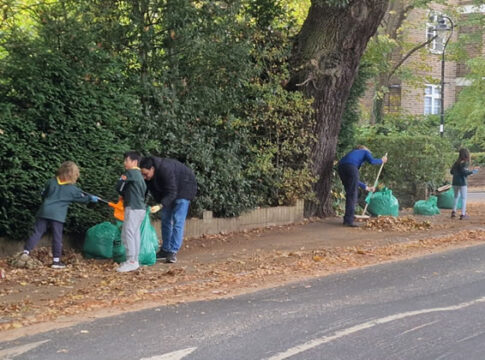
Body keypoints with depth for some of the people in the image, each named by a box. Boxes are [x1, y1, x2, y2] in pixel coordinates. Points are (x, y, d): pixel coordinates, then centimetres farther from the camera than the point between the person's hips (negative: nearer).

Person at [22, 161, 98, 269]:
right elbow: (82, 198, 17)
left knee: (37, 232, 3)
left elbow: (43, 195, 17)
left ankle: (26, 251, -11)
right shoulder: (72, 188, 3)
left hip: (44, 212, 3)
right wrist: (91, 198, 36)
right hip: (58, 215, -3)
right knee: (57, 237, 4)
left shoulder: (51, 182, 8)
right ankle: (56, 261, 7)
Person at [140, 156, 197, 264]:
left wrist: (161, 205, -50)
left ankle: (173, 252, -16)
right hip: (169, 190, 8)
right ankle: (165, 250, 14)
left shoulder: (165, 170, -39)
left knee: (178, 220, -14)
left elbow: (172, 192, -38)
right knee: (165, 218, 8)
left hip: (184, 188, -8)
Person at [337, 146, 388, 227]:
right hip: (350, 167, -7)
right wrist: (381, 160, 19)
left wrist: (366, 187, 44)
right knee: (352, 194, -1)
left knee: (349, 193, 19)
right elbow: (371, 161, 0)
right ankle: (349, 220, -5)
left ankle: (347, 219, 21)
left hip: (341, 166, 7)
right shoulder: (365, 152, 26)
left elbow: (354, 180, 39)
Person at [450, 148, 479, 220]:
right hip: (462, 182, -7)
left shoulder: (456, 163, 8)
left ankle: (454, 211, 21)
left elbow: (451, 171, 12)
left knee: (456, 196, 23)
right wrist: (472, 171, -10)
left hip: (455, 182, 7)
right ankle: (463, 214, -3)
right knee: (464, 198, 1)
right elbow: (464, 172, -20)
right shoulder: (464, 163, -11)